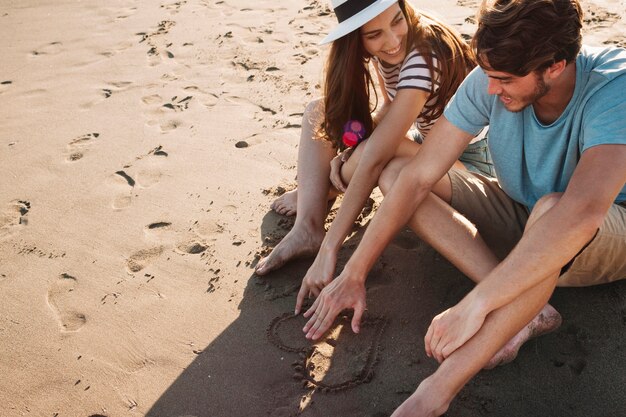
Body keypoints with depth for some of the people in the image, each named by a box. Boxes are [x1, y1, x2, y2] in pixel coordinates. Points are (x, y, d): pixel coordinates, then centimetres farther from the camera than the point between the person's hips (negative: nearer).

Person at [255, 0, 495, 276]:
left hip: (469, 159, -8)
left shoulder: (423, 57, -32)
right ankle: (308, 229, -18)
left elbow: (375, 159, -37)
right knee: (320, 112, -4)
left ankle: (313, 194, -4)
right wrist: (351, 151, -18)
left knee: (373, 154, -37)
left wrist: (330, 248, -38)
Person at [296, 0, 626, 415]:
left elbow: (582, 211, -48)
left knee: (552, 209, -43)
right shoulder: (490, 80, -19)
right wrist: (354, 274, -20)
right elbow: (417, 177, -19)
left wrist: (474, 306, -48)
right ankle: (525, 311, -21)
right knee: (394, 172, -12)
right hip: (521, 216, 5)